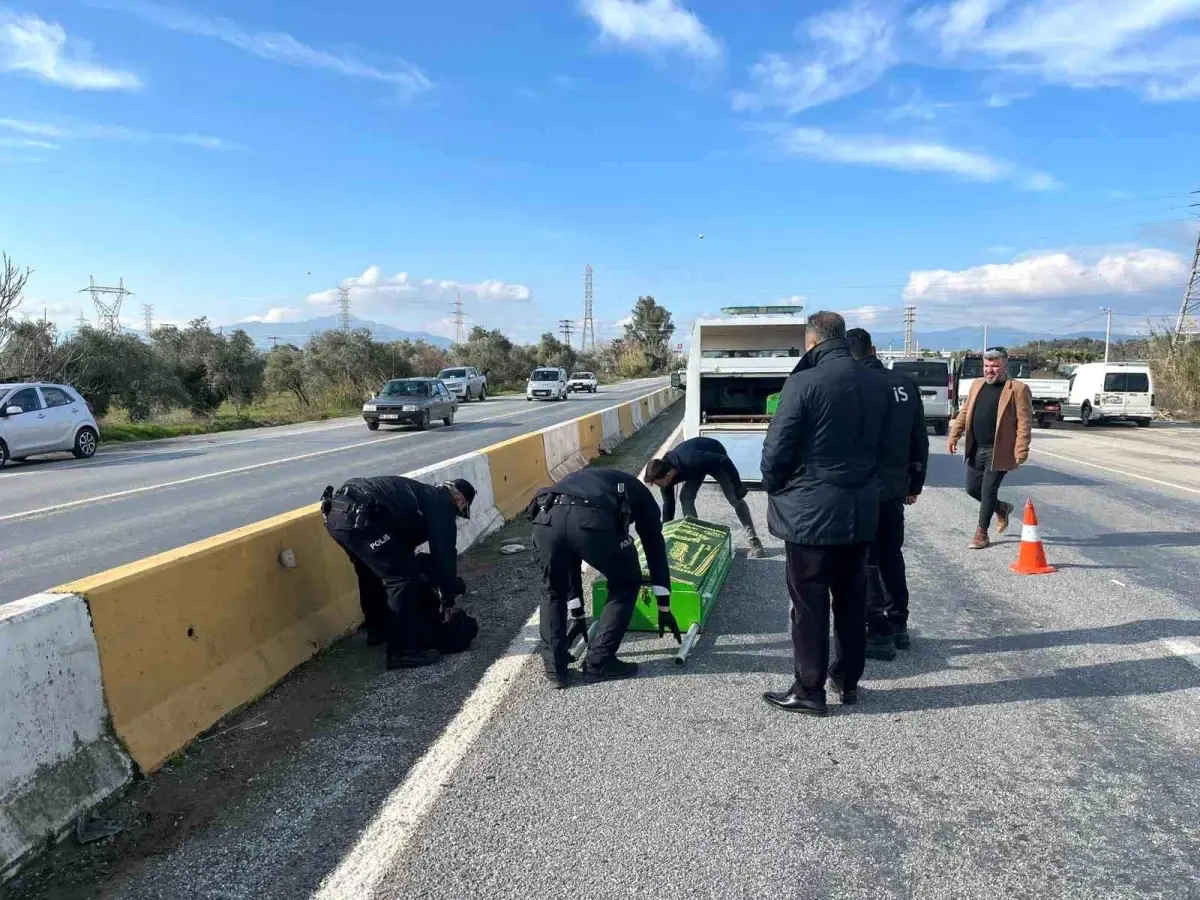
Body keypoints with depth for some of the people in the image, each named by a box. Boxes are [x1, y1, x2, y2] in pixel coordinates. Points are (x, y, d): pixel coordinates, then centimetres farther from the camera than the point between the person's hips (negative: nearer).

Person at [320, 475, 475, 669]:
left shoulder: (425, 494, 30)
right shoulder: (441, 504, 4)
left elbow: (404, 541, 36)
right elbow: (444, 553, 3)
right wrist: (448, 597, 14)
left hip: (337, 512, 11)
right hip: (357, 516, -11)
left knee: (372, 572, 29)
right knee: (403, 577, -5)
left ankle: (378, 629, 47)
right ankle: (402, 650, 0)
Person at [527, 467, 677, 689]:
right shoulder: (636, 490, 38)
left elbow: (571, 559, 47)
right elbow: (655, 548, 32)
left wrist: (577, 615, 54)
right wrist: (664, 609, 36)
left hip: (546, 516, 4)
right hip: (594, 520, -4)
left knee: (553, 592, 31)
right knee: (626, 585, 24)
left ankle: (555, 668, 29)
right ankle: (598, 663, 25)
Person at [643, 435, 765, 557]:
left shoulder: (691, 462, -46)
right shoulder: (664, 471, -24)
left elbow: (725, 460, -34)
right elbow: (668, 503, -10)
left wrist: (738, 486, -25)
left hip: (715, 459, -5)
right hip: (699, 466, 5)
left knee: (735, 499, -7)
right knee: (685, 498, -7)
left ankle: (754, 540, 2)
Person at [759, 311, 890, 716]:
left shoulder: (803, 382, -16)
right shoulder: (877, 383, 4)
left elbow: (777, 448, -15)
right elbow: (883, 443, 8)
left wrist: (774, 487, 2)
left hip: (811, 511, -6)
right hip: (861, 509, 6)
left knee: (809, 602, 4)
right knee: (852, 598, 17)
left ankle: (809, 690, 13)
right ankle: (848, 680, 30)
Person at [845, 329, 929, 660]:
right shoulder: (906, 384, 4)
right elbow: (920, 440, 9)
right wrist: (915, 483, 18)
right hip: (895, 487, 6)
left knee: (866, 562, 4)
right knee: (892, 556, 19)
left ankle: (879, 635, 8)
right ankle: (898, 626, 28)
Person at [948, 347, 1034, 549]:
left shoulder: (1018, 389, -6)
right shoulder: (977, 384, 13)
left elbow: (1024, 422, -11)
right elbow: (964, 413, 16)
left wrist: (1021, 449, -18)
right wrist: (954, 436, 9)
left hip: (998, 452, -6)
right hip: (975, 449, 6)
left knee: (988, 490, -4)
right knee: (972, 488, 11)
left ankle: (982, 534, 9)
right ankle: (1002, 509, 38)